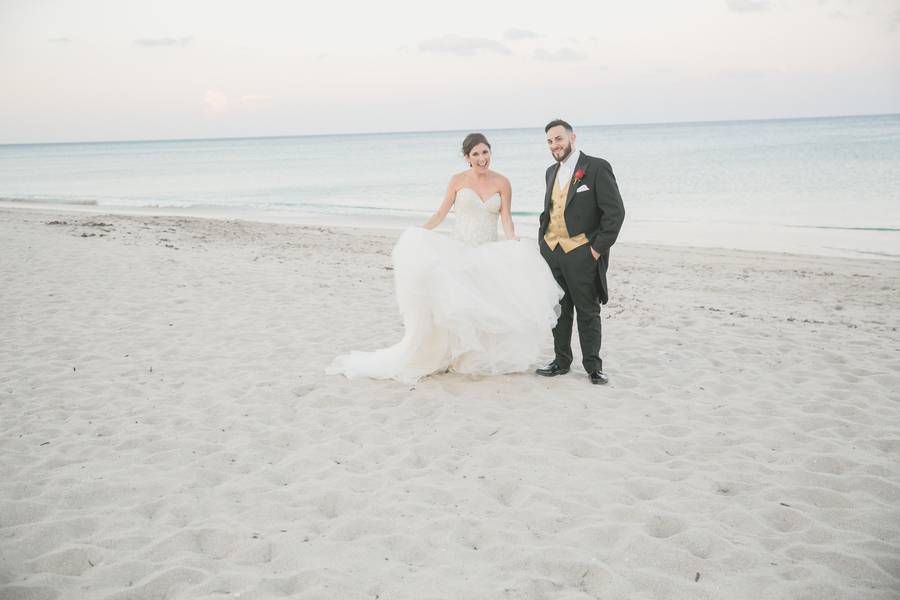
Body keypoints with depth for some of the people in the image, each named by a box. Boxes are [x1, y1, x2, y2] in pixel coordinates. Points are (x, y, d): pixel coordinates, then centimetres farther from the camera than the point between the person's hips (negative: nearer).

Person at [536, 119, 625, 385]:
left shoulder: (597, 167, -7)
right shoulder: (551, 172, 15)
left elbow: (615, 212, -10)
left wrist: (599, 248, -13)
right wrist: (542, 241, 12)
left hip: (582, 253, -6)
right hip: (551, 252, 6)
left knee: (588, 312, 3)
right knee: (559, 310, 12)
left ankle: (593, 366, 13)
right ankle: (561, 361, 23)